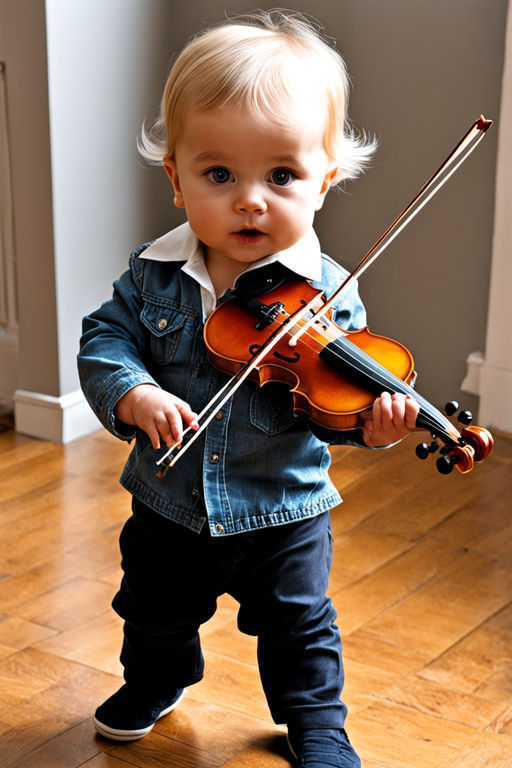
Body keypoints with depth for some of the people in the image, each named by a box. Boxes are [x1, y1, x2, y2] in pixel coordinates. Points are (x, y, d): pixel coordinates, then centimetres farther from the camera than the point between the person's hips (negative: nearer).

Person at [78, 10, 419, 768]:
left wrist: (366, 420, -37)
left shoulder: (324, 292, -18)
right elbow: (104, 343, -10)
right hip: (170, 505, 3)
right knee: (156, 613, 26)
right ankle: (155, 683, 56)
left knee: (299, 627, 15)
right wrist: (133, 394, -30)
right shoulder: (155, 277, -12)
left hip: (282, 512, -2)